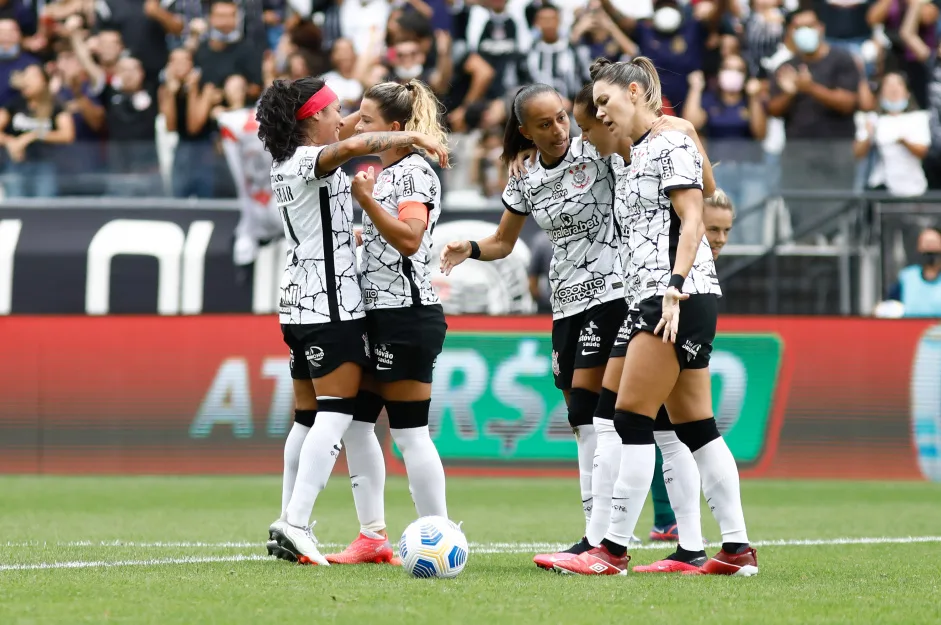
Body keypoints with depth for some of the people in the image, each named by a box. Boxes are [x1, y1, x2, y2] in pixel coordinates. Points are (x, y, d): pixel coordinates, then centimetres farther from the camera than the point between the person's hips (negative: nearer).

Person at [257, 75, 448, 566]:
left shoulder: (285, 166, 16)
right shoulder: (310, 162, -12)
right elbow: (351, 145, -33)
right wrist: (412, 137, -25)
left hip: (300, 303, 10)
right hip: (331, 304, -10)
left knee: (309, 416, 11)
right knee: (337, 411, -11)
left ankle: (288, 523, 10)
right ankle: (296, 522, -20)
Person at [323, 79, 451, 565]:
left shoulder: (415, 172, -11)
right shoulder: (382, 172, 17)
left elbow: (408, 238, -24)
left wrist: (366, 199, -28)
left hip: (407, 314, -10)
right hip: (376, 312, 10)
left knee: (408, 430, -8)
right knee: (356, 420, 9)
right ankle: (373, 536, 13)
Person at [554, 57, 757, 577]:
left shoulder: (672, 145, -7)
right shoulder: (639, 154, 21)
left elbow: (691, 222, -15)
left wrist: (674, 290, -23)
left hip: (682, 297, -10)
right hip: (660, 299, 10)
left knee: (632, 418, -10)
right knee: (695, 428, 8)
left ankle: (614, 549, -10)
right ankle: (737, 549, 7)